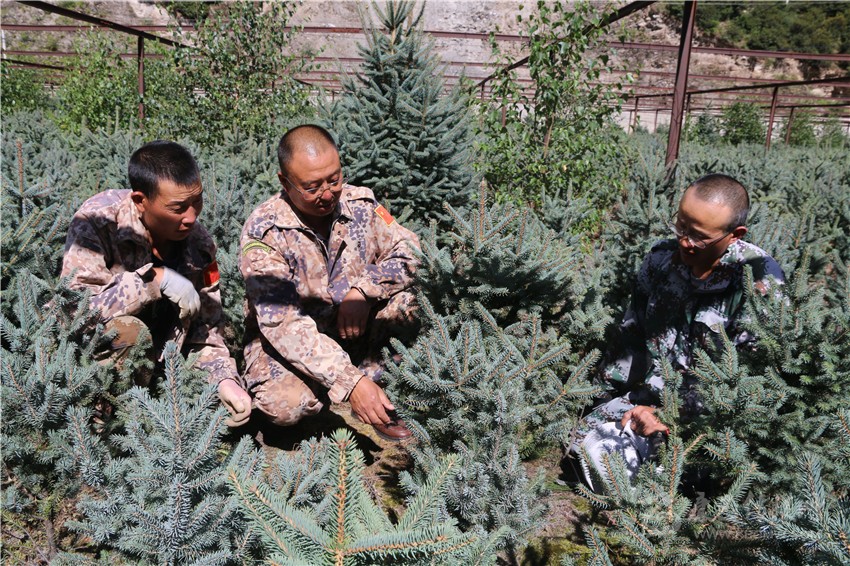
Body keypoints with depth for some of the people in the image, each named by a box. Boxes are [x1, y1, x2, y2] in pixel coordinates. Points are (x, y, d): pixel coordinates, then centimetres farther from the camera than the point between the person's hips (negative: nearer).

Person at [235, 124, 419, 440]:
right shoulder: (263, 232, -20)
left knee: (408, 296, -21)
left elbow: (409, 251, -6)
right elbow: (284, 324, -27)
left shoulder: (360, 204, -7)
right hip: (286, 343, -3)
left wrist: (363, 290, -25)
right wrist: (350, 383, -35)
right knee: (284, 404, -34)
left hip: (356, 335, 4)